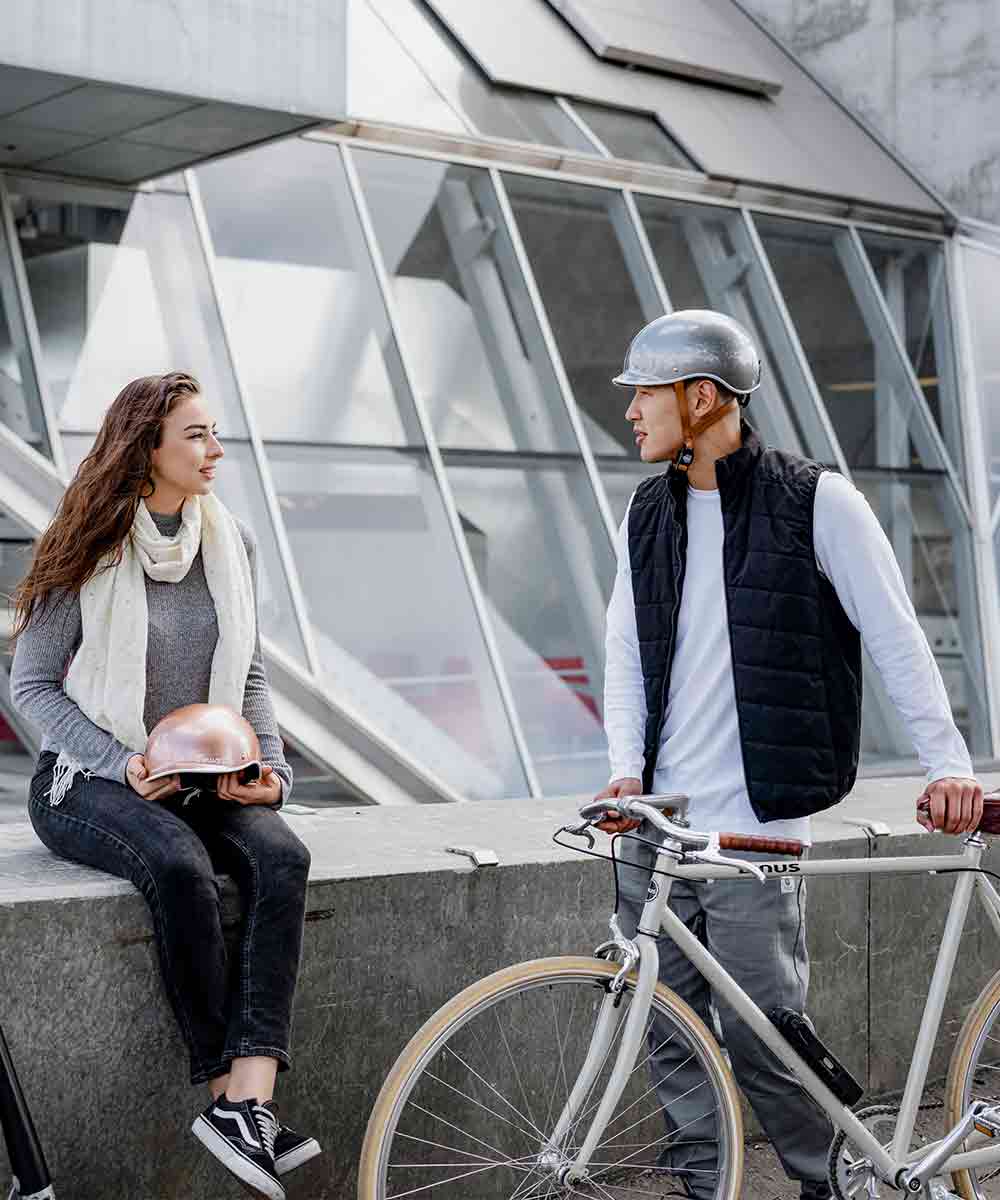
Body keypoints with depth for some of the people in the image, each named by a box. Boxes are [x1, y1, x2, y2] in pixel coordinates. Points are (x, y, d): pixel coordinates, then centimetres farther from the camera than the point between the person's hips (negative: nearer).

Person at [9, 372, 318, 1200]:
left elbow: (251, 675, 16)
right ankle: (230, 1093, -27)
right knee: (179, 864, -36)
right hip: (88, 781, -4)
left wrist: (272, 767, -1)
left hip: (208, 781, 4)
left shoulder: (230, 543, 9)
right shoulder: (90, 551, -5)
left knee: (281, 857, -27)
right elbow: (32, 683, -4)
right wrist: (122, 764, -17)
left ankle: (249, 1103, -36)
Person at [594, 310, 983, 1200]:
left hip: (752, 830, -5)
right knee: (669, 1038, 8)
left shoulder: (817, 502, -5)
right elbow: (627, 654, 13)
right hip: (654, 827, 6)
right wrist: (627, 768, -1)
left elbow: (896, 639, -4)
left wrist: (949, 764, -10)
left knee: (759, 1043, -3)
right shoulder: (649, 515, 11)